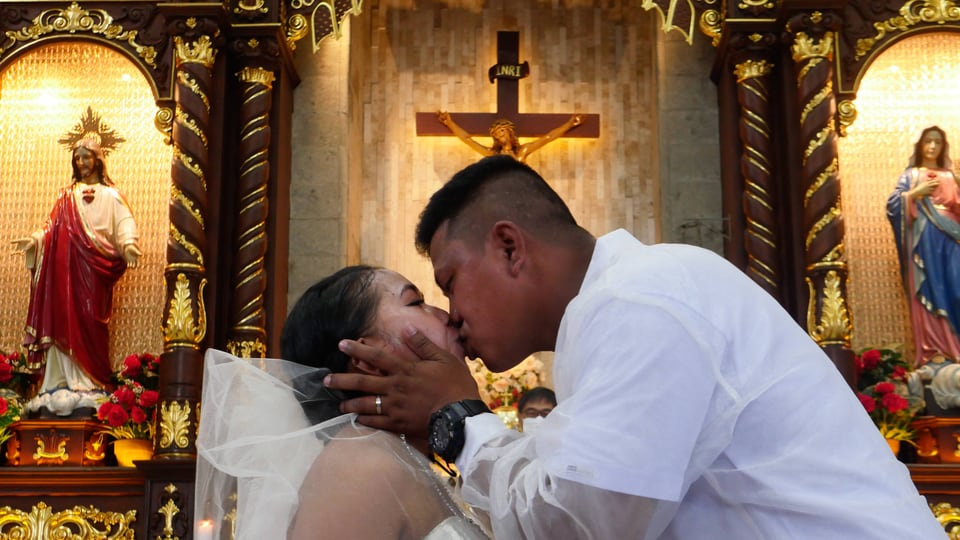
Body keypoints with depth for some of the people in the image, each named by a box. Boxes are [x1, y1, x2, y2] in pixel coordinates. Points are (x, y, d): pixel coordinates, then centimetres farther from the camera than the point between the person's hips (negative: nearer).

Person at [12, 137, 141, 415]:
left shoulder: (110, 195, 9)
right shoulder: (67, 195, 22)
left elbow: (125, 224, -4)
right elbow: (52, 227, 16)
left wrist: (128, 244, -24)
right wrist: (33, 240, -2)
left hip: (94, 267, -4)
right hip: (66, 265, 4)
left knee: (89, 323, -8)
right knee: (63, 321, -3)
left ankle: (89, 384, -8)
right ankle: (64, 382, -4)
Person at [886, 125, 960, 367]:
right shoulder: (911, 175, 10)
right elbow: (892, 205, -1)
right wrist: (917, 192, -10)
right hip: (925, 240, -3)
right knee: (930, 292, -6)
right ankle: (933, 350, -6)